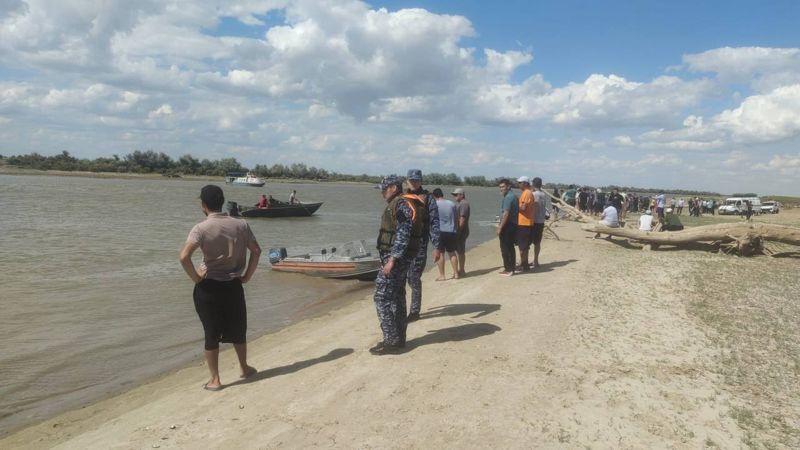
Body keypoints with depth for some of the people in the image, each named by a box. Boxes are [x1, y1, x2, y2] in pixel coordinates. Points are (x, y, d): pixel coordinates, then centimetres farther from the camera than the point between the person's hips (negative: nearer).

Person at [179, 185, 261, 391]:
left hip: (208, 287, -3)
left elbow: (184, 256, -24)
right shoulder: (240, 225, -2)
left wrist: (195, 277, -9)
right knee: (238, 330, 20)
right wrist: (247, 276, 7)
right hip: (233, 286, 3)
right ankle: (244, 368, 35)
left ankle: (215, 380, 17)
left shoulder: (201, 228, -13)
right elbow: (256, 251, -1)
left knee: (211, 334, 9)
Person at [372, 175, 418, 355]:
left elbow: (403, 235, -22)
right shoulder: (395, 205, 17)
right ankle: (398, 338, 21)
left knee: (382, 298, -9)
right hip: (396, 258, 11)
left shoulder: (401, 205, -15)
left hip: (396, 257, -11)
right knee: (396, 297, 13)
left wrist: (391, 260, -24)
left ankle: (392, 342, -5)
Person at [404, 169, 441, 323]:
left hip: (419, 244, -4)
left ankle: (415, 311, 11)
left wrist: (436, 247, -15)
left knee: (414, 278, -2)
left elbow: (434, 223, -8)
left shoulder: (427, 199, -3)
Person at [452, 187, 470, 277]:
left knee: (460, 251, -5)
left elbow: (462, 219, -22)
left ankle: (461, 271, 1)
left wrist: (459, 231, -23)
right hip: (460, 231, 10)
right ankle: (461, 270, 21)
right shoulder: (461, 204, 17)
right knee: (459, 251, 14)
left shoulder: (464, 204, -15)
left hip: (461, 232, -10)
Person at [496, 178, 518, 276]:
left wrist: (500, 227, -19)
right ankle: (511, 268, 21)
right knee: (510, 247, 15)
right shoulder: (513, 196, 14)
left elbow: (506, 214, -22)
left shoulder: (508, 197, -17)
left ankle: (508, 269, 0)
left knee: (505, 248, -3)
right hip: (513, 225, 10)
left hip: (507, 226, -10)